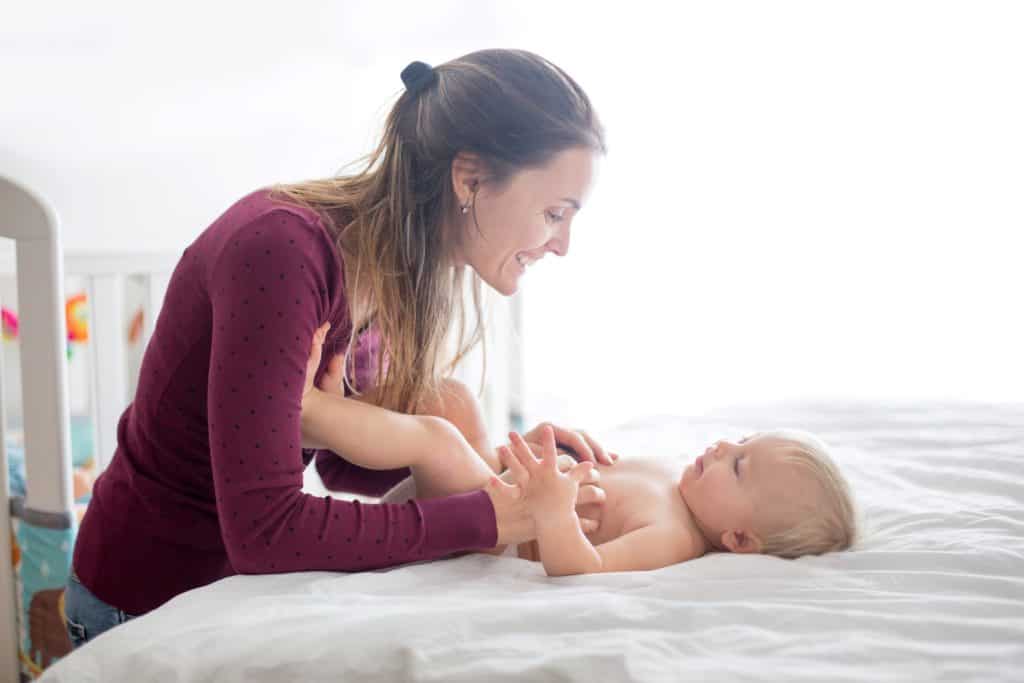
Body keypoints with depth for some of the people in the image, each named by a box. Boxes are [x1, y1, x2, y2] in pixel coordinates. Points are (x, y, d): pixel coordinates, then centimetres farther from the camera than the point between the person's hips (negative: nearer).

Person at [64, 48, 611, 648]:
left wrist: (495, 462, -9)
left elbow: (341, 457, 4)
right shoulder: (282, 249, -31)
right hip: (150, 598, -7)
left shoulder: (388, 268, -6)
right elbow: (264, 530, -33)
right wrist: (483, 516, -27)